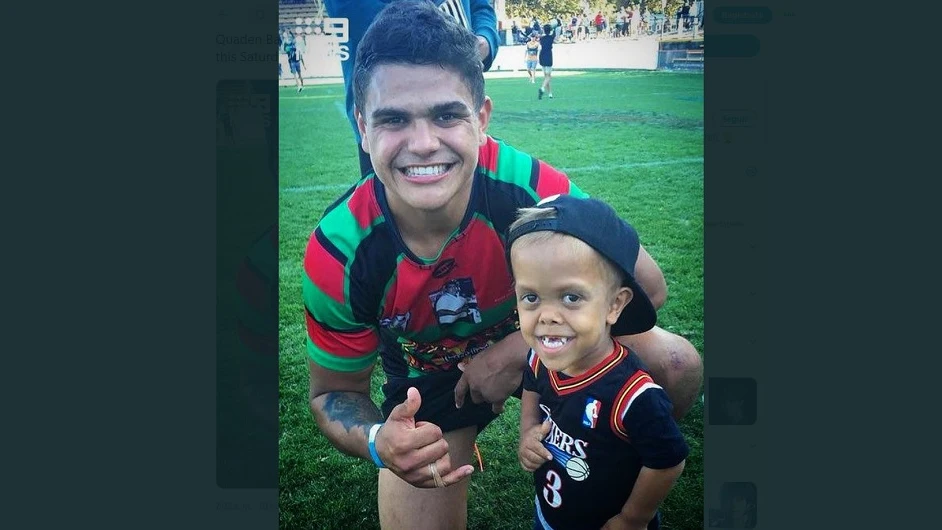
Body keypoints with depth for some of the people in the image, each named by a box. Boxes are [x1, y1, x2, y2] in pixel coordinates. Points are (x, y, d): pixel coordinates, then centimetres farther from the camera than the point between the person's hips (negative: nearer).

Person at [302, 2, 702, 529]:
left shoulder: (529, 187, -33)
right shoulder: (337, 256, -30)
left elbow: (646, 285, -21)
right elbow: (334, 392, -15)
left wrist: (521, 347, -31)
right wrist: (378, 441, -38)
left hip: (536, 341, 0)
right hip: (426, 381, 1)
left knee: (676, 366, -21)